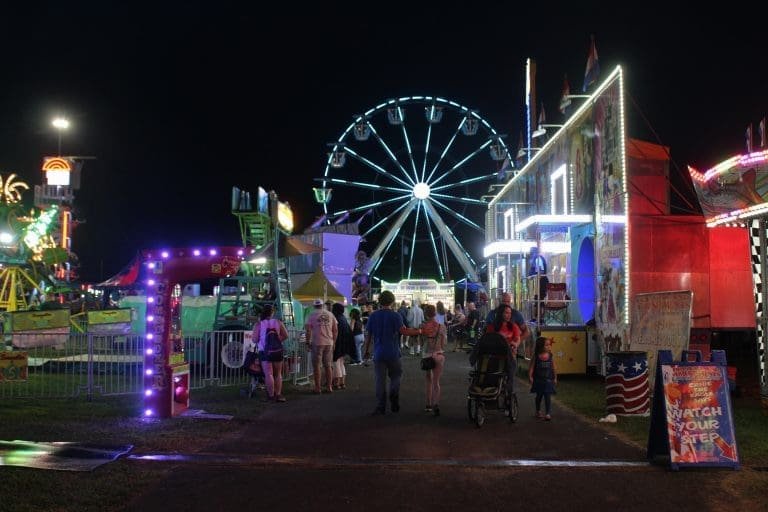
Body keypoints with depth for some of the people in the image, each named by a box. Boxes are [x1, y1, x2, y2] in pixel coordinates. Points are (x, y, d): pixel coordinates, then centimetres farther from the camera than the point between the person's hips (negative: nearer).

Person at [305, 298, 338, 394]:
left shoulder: (312, 315, -2)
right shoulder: (330, 314, 8)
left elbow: (308, 330, -6)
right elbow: (336, 330, 9)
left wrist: (308, 343, 3)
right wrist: (334, 341, 17)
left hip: (317, 343, -3)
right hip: (329, 343, 3)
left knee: (316, 366, 3)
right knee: (328, 366, 12)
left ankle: (317, 388, 2)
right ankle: (329, 387, 14)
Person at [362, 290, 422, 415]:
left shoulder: (373, 316, 3)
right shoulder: (395, 316, -8)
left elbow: (368, 334, 6)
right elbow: (403, 331, -16)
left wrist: (366, 350, 16)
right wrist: (418, 331, -4)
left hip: (378, 353, 2)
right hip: (393, 353, -2)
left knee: (380, 380, 6)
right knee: (395, 377, 14)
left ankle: (380, 407, 6)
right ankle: (394, 403, 6)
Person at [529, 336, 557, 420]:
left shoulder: (551, 356, -1)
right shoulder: (536, 356, -6)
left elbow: (553, 368, 4)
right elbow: (531, 367, -6)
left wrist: (555, 378, 5)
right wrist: (530, 376, -13)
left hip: (548, 379, 0)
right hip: (538, 379, 0)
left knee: (547, 396, -7)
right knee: (539, 396, 14)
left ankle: (548, 413, -6)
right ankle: (538, 411, 29)